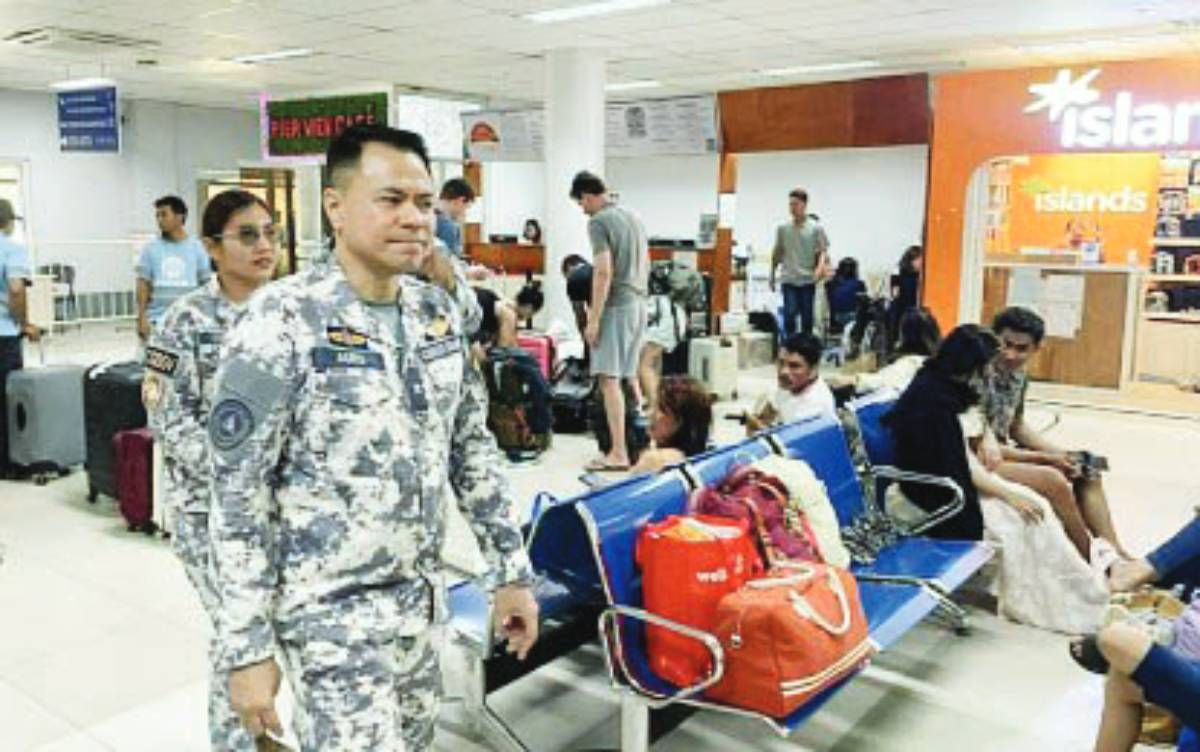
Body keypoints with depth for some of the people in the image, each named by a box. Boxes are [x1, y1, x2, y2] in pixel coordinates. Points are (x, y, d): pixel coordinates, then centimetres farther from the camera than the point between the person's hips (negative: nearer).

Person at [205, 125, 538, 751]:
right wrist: (246, 647, -15)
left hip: (420, 600, 7)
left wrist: (511, 571, 9)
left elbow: (473, 448, 10)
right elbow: (237, 494, -16)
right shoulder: (282, 321, -17)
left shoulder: (438, 312, 2)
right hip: (332, 612, -6)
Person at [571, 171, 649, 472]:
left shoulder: (598, 222, -9)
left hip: (616, 306, -8)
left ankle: (618, 453, -10)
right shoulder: (633, 217, 17)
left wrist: (594, 318, -16)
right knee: (629, 376, 16)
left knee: (609, 379, -8)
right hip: (639, 303, 9)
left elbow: (603, 272, -17)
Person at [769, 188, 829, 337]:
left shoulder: (816, 228, 1)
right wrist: (772, 275, 16)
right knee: (790, 314, -10)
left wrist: (820, 267, -22)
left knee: (807, 316, 5)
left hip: (808, 280, -1)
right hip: (789, 280, 1)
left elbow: (823, 251, -3)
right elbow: (777, 254, 15)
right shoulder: (783, 228, 7)